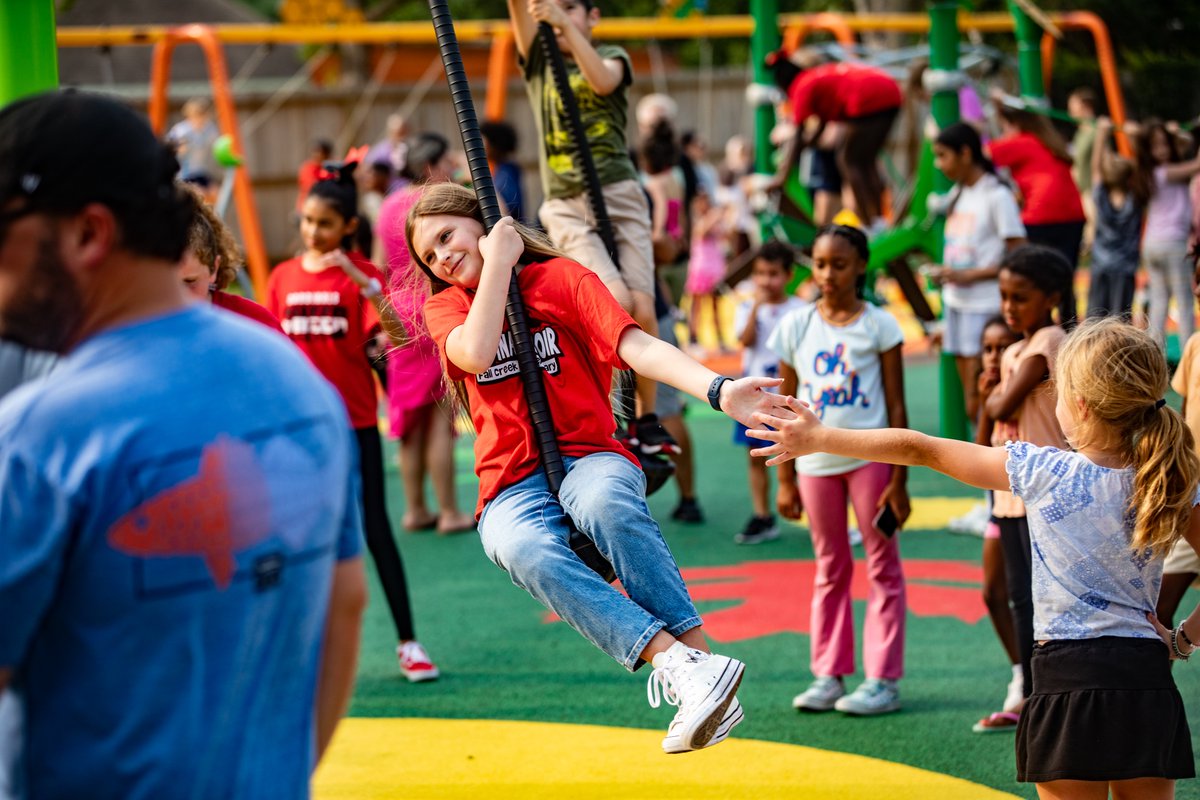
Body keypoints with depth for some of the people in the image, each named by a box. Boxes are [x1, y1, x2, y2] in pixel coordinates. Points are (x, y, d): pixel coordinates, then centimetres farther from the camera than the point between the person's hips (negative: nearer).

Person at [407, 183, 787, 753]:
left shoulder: (562, 278, 7)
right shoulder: (445, 306, 15)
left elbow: (636, 346, -10)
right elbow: (476, 353, -10)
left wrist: (718, 390, -27)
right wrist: (498, 261, -2)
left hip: (589, 457, -1)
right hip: (512, 488, 1)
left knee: (604, 500, -40)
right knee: (526, 550, -37)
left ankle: (695, 653, -44)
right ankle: (679, 664, -48)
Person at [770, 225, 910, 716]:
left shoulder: (878, 325, -4)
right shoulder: (796, 327, 3)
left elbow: (896, 406, -3)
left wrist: (899, 479, -8)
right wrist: (786, 480, 5)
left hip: (870, 455, -3)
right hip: (816, 460, 3)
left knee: (883, 566, 3)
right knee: (830, 569, 12)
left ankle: (883, 680, 7)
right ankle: (829, 675, 18)